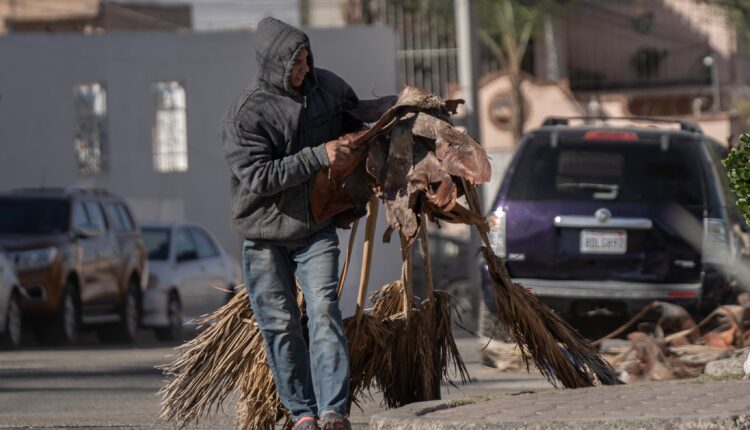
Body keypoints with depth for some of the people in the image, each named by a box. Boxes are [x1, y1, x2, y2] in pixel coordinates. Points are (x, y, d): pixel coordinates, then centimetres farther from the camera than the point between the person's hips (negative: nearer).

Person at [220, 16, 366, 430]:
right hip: (265, 236, -2)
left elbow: (356, 121, 20)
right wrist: (319, 156, -28)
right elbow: (258, 177, -27)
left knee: (324, 311, -13)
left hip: (315, 228, 2)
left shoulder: (328, 87, -2)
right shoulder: (244, 114, -19)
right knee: (280, 325, 1)